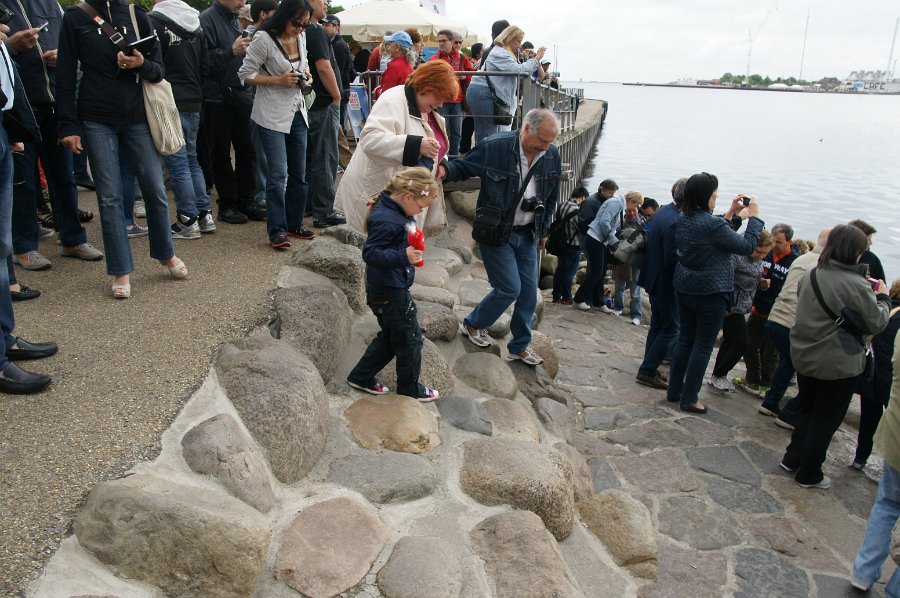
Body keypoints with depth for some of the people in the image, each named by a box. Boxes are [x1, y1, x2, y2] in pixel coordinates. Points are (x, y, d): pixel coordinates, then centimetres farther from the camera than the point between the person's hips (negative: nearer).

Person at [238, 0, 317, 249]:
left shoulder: (300, 39, 8)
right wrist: (279, 80, -17)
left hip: (297, 113, 7)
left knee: (299, 173, 10)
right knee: (278, 174, -12)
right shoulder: (264, 39, -12)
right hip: (272, 116, -7)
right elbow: (245, 74, -10)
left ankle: (295, 224, 22)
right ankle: (277, 230, -5)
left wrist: (305, 74, 4)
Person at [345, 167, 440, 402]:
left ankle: (361, 377, 31)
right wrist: (403, 257, -37)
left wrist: (412, 247, 8)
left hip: (393, 288, 10)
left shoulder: (396, 212, 6)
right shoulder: (386, 221, -26)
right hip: (389, 292, -10)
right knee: (410, 338, 5)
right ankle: (410, 388, 24)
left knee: (391, 335, 21)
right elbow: (370, 253, -29)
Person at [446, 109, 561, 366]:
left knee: (528, 291, 8)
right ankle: (472, 324, 20)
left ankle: (520, 346, 25)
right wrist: (445, 170, -29)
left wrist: (543, 230, 17)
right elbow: (462, 167, -6)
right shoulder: (494, 147, -18)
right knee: (510, 288, -7)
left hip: (527, 234, 6)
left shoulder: (552, 156, -3)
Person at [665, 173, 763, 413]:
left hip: (684, 289, 8)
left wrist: (730, 213, 14)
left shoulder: (684, 220, 2)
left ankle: (674, 391, 26)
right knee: (703, 346, 5)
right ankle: (689, 398, 13)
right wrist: (754, 216, -2)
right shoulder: (713, 225, -23)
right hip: (710, 294, -8)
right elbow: (747, 246, -13)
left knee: (685, 340, 17)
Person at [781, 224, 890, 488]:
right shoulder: (856, 285, -21)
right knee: (826, 420, 9)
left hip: (803, 356, 6)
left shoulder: (811, 275, -1)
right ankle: (809, 474, 21)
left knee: (806, 409, 23)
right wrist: (883, 298, 6)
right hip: (838, 364, -6)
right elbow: (877, 324, -10)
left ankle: (792, 459, 33)